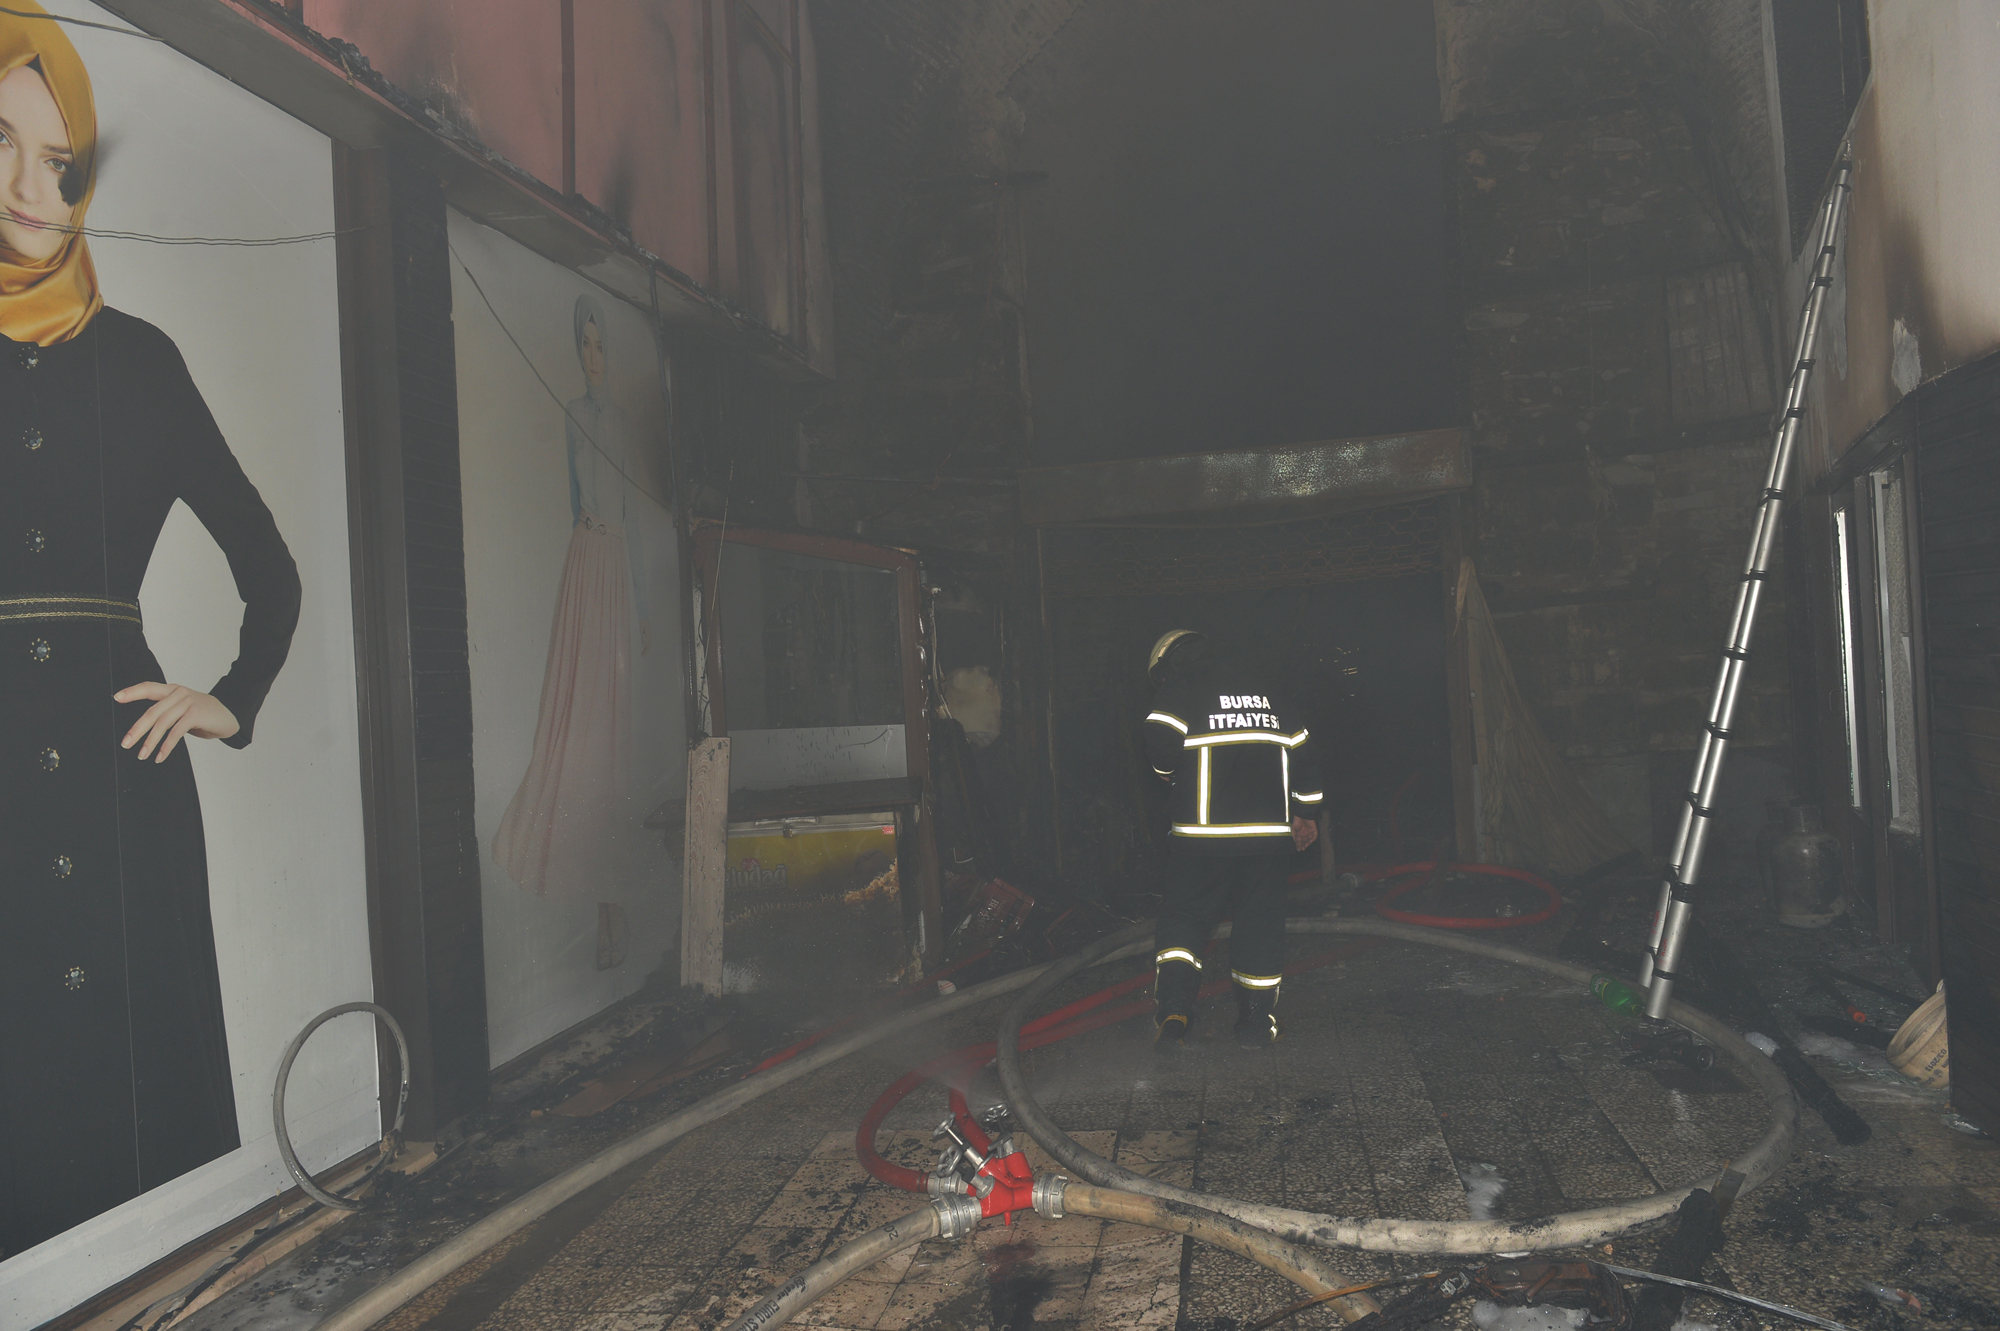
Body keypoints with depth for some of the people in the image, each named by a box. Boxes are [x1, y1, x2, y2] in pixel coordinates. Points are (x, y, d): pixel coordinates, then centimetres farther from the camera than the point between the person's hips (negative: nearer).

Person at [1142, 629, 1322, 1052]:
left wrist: (1177, 775, 10)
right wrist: (1305, 812, 23)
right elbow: (1301, 748, 18)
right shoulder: (1262, 687, 19)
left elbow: (1162, 750, -12)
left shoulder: (1176, 689, 2)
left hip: (1205, 831, -4)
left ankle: (1173, 1013, -8)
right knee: (1261, 919, 11)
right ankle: (1257, 1022, 15)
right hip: (1270, 830, 4)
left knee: (1183, 915, 5)